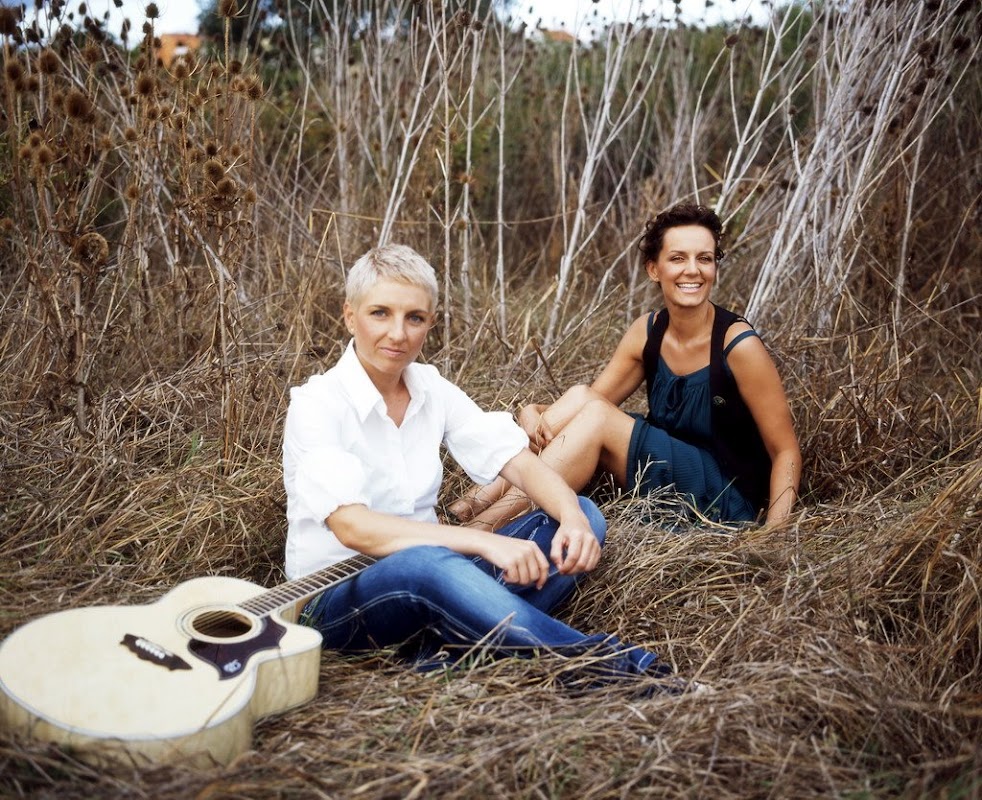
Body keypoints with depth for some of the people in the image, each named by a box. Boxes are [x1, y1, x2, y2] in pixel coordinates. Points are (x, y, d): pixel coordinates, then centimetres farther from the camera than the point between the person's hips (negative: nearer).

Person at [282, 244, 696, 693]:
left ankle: (451, 647, -29)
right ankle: (605, 662, -35)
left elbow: (520, 463, -2)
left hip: (427, 582, 7)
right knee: (426, 565, -42)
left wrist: (572, 517, -24)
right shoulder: (317, 404, -14)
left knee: (584, 517, -10)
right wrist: (486, 542, -35)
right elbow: (353, 527, -27)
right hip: (335, 599, -6)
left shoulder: (432, 389, 3)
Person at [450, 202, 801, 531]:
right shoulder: (647, 332, -1)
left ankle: (482, 528, -23)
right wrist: (534, 415, -20)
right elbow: (587, 403, 1)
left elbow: (785, 451, -12)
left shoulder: (738, 345, -17)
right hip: (664, 485, 6)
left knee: (596, 416, -23)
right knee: (580, 397, -15)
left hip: (729, 503, -5)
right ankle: (468, 507, -20)